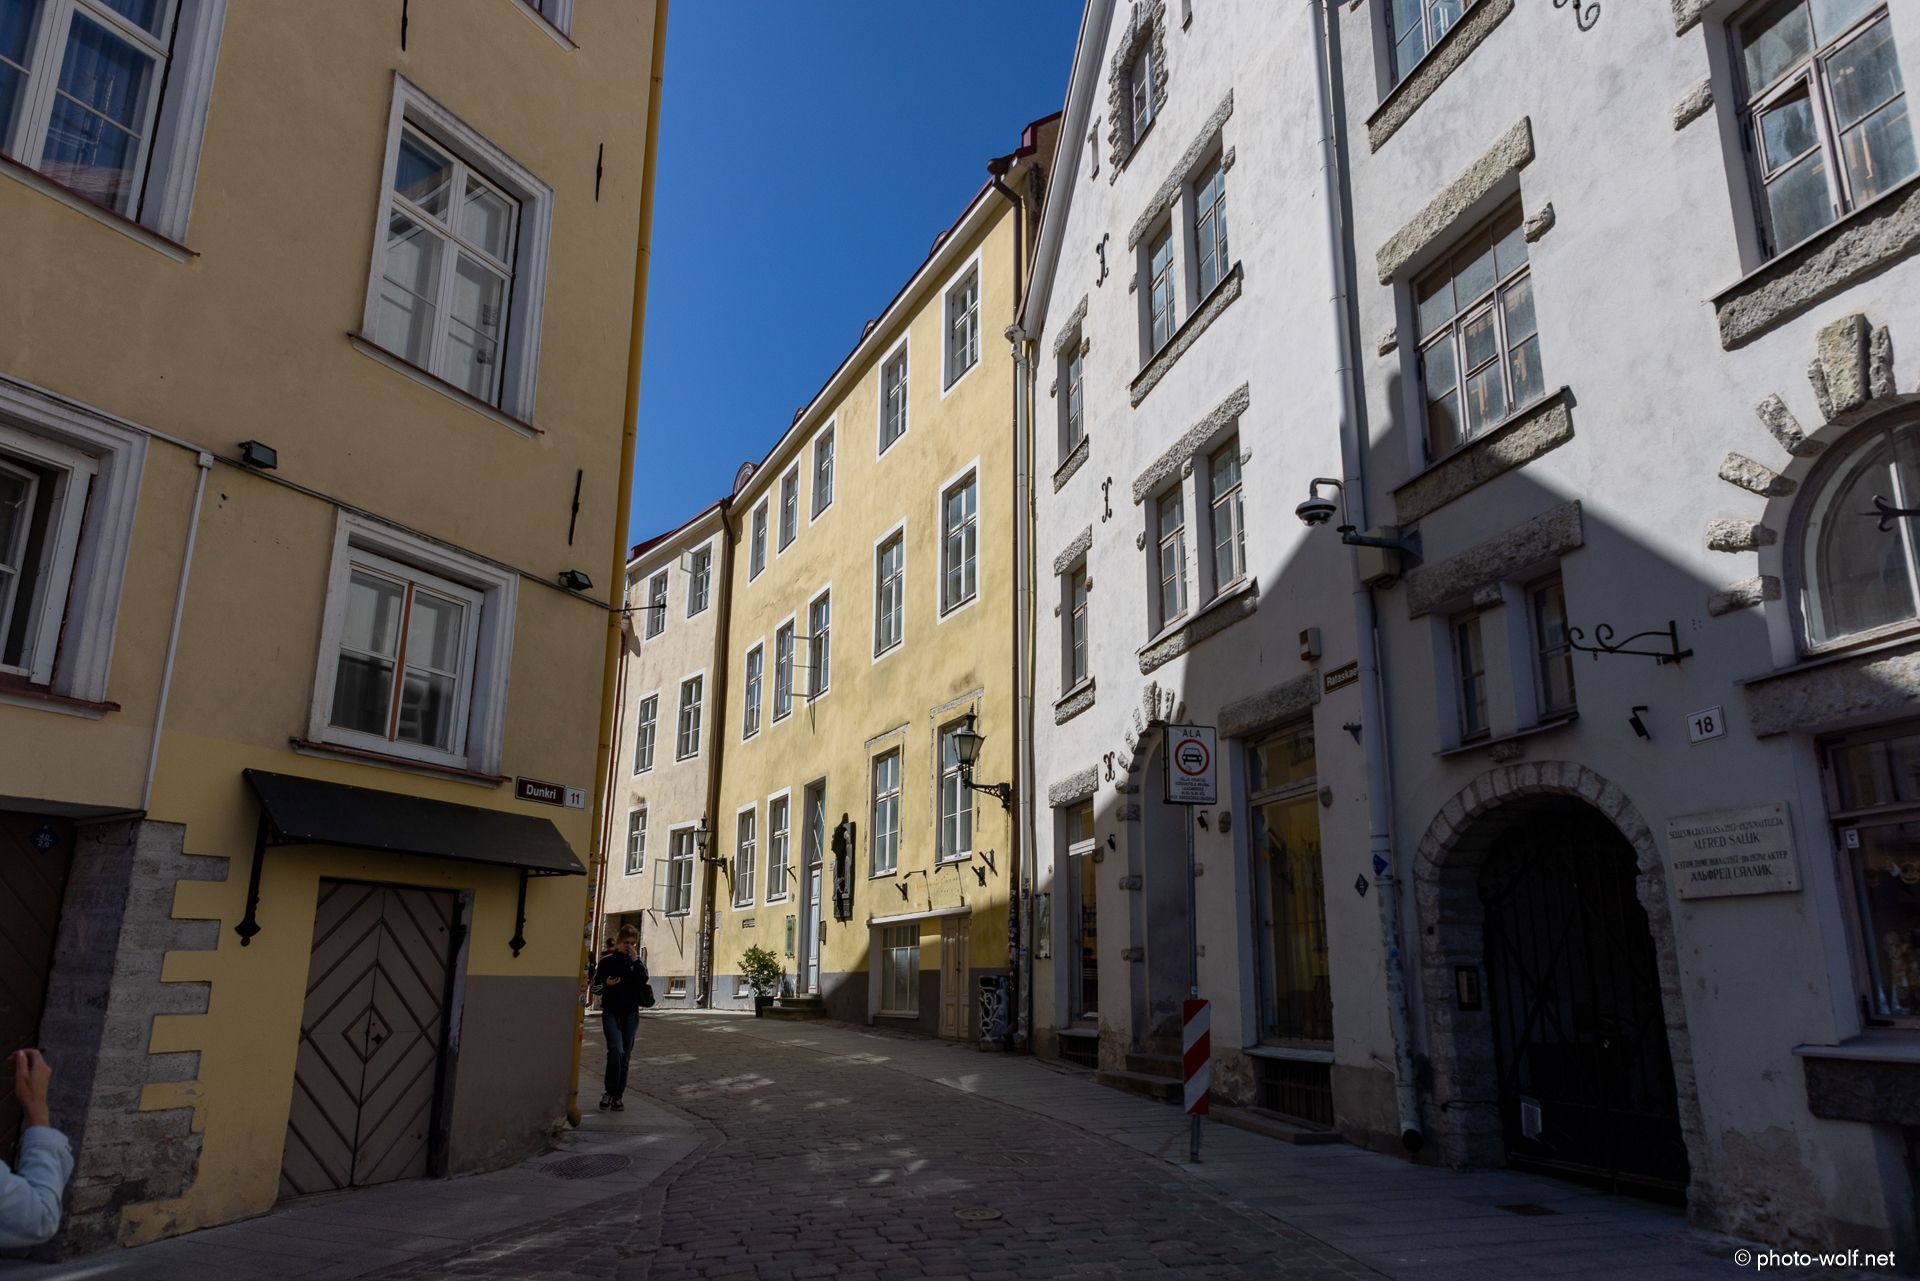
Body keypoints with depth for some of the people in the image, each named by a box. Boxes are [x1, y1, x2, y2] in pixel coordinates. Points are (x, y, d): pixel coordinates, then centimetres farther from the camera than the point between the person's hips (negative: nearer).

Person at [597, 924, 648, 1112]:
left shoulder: (638, 962, 7)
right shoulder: (607, 961, 2)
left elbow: (642, 984, -10)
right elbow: (596, 987, 5)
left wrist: (636, 961, -15)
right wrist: (607, 984, -15)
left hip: (630, 1013, 2)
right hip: (611, 1012, -2)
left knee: (625, 1056, 5)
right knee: (616, 1050, -19)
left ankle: (618, 1096, 15)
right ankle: (609, 1092, -6)